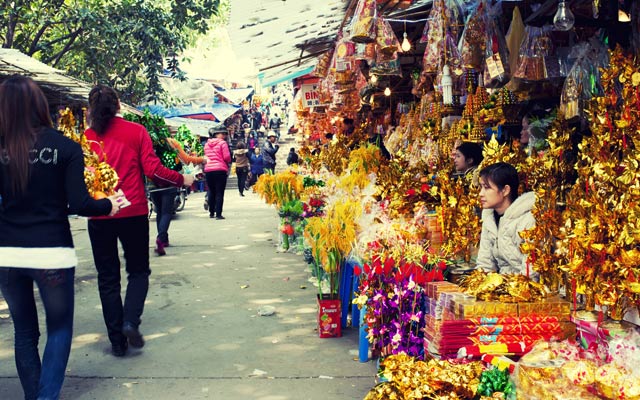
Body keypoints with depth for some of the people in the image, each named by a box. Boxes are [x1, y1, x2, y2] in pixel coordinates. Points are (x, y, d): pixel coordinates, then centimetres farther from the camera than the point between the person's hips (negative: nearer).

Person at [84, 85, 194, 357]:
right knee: (138, 271, 16)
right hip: (133, 213, -1)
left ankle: (117, 341, 15)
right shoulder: (136, 131, -2)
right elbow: (153, 169, -7)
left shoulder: (86, 137, -1)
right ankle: (131, 321, -6)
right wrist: (182, 180, 6)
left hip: (99, 216, 1)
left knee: (108, 279, 12)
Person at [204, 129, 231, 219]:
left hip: (208, 170, 5)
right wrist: (228, 163, 10)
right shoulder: (222, 143, -4)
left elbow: (205, 156, 15)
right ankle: (218, 214, -7)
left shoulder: (207, 144, 13)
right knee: (219, 192, -3)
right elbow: (227, 157, -9)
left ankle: (211, 213, 23)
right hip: (220, 169, -5)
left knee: (211, 192, 16)